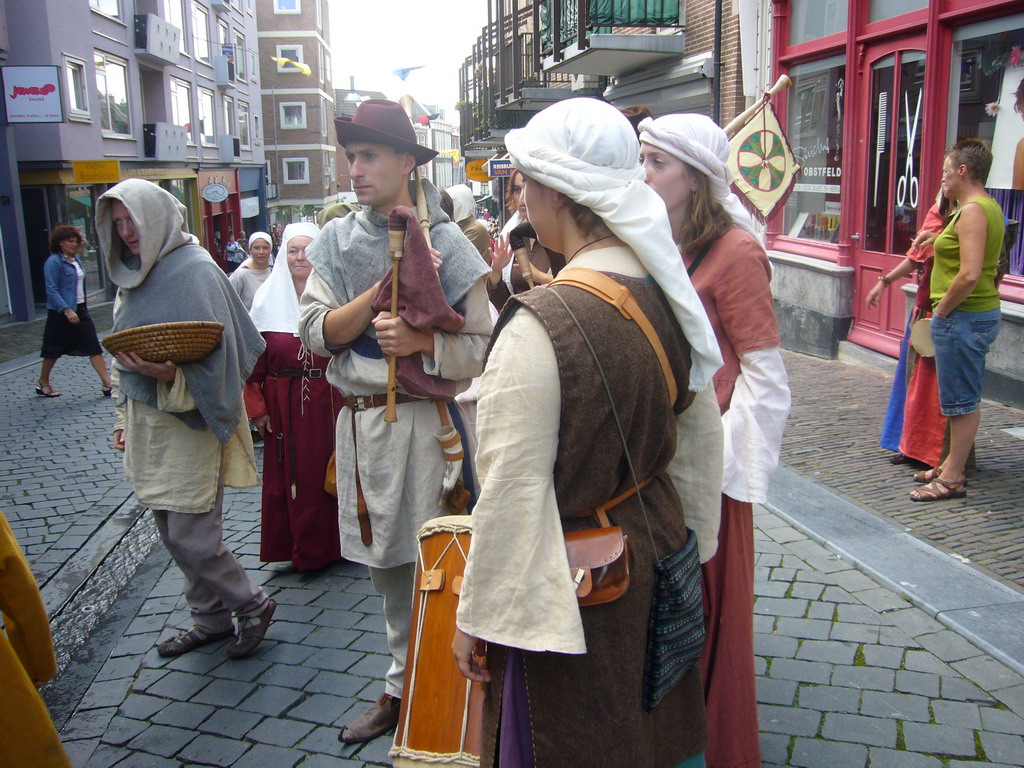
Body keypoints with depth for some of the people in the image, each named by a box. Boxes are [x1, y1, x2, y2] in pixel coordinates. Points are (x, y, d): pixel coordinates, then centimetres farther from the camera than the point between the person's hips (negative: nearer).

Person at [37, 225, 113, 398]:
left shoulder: (76, 260, 11)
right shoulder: (54, 262, -13)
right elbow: (51, 290, -19)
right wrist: (67, 310, -26)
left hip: (80, 309, 7)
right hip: (61, 312, -7)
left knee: (93, 346, -2)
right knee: (54, 350, 7)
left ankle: (106, 383, -4)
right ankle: (42, 382, 26)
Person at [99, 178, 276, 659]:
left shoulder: (194, 271, -14)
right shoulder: (135, 275, 12)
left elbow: (217, 353, -18)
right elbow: (126, 352, 17)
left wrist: (171, 376, -34)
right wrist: (124, 416, 16)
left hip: (190, 421, -8)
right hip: (149, 423, 8)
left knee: (190, 536, -6)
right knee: (173, 531, 14)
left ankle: (252, 605, 16)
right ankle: (212, 619, 29)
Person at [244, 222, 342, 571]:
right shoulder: (268, 298, 4)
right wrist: (256, 408, -3)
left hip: (329, 403, 0)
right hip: (285, 407, 1)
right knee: (289, 476, 6)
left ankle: (333, 544, 20)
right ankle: (302, 550, 20)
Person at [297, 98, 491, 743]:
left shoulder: (445, 241, -5)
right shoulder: (337, 241, 7)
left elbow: (481, 346, -7)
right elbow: (316, 332, -5)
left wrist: (420, 342, -23)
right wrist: (384, 288, -15)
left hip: (424, 419, -4)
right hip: (360, 419, 5)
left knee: (429, 560, 1)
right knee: (386, 563, 16)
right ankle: (402, 686, 33)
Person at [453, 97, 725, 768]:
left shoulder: (539, 326, -26)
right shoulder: (670, 296, -5)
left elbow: (513, 491, -21)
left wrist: (476, 617, -11)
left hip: (570, 584, -7)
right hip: (658, 553, 7)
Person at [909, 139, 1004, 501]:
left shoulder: (972, 211, -18)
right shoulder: (988, 207, 14)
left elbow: (970, 275, -26)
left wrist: (942, 309, -15)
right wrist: (940, 238, 18)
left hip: (963, 317, -10)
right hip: (981, 313, 10)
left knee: (962, 400, -3)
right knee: (964, 398, 17)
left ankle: (952, 479, 6)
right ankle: (952, 464, 29)